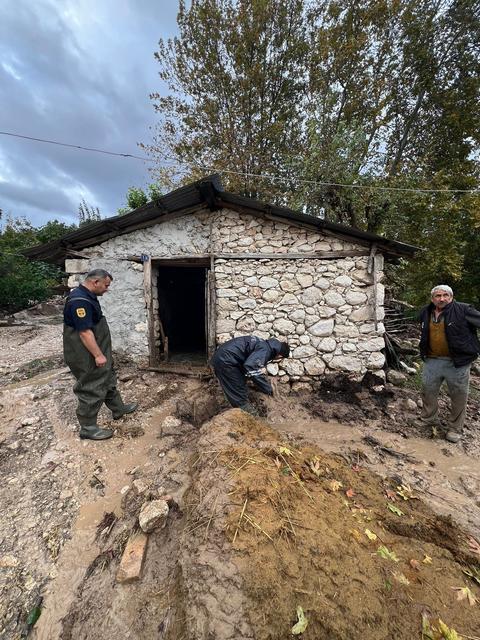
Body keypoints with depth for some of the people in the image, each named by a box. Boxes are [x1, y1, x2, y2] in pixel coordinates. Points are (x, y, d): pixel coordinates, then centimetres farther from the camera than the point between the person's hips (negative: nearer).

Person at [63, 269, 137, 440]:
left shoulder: (87, 297, 9)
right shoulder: (79, 301, -25)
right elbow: (84, 331, -28)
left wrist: (101, 353, 24)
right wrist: (98, 355, -25)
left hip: (96, 352, 11)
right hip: (87, 357, -11)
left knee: (108, 380, 21)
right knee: (91, 390, 2)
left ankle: (118, 409, 38)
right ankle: (88, 428, 18)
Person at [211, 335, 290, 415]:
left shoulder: (265, 344, 13)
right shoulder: (265, 350, -17)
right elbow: (250, 367, -31)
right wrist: (267, 387, -20)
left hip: (223, 357, 10)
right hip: (224, 361, -10)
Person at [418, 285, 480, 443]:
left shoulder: (463, 310, -12)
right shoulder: (425, 313, 4)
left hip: (457, 362, -4)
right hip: (432, 361, 4)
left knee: (459, 396, 10)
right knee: (428, 391, 15)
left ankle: (455, 429, 30)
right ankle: (428, 420, 37)